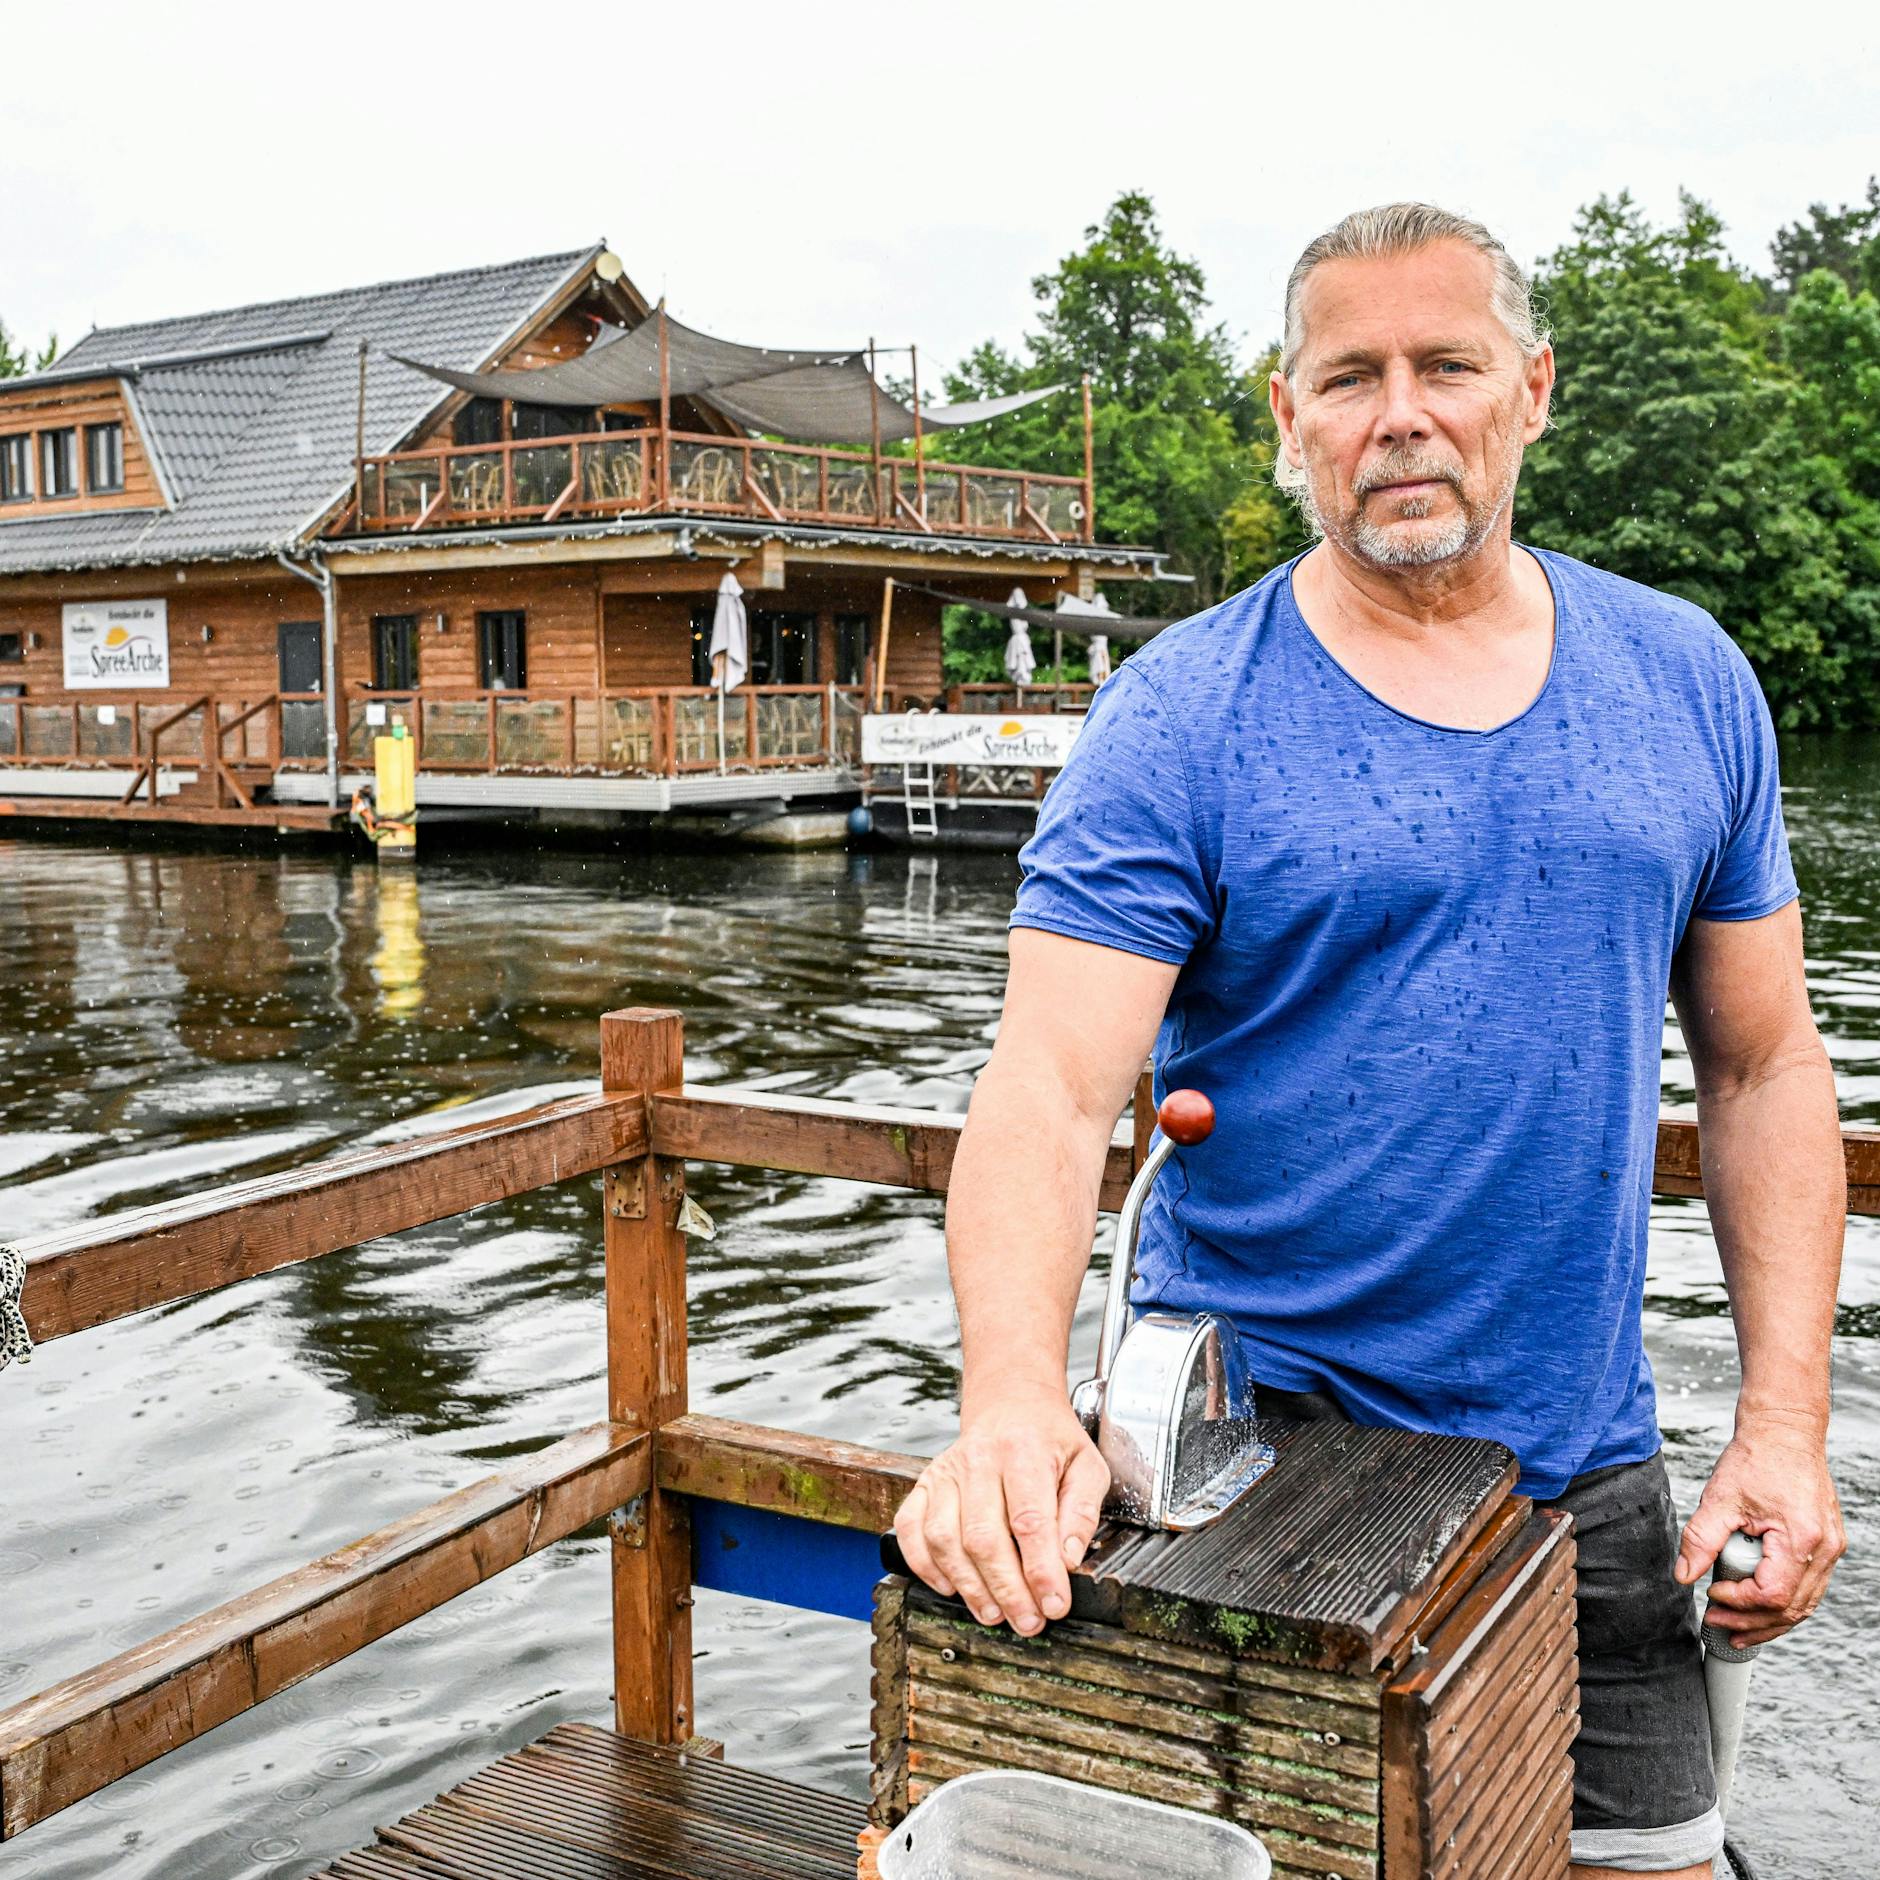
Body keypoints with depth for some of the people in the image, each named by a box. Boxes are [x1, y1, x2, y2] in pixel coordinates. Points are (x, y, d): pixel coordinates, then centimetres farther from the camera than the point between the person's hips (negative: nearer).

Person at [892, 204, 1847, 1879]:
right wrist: (1014, 1400, -36)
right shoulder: (1178, 720, -10)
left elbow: (1764, 1069, 6)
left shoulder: (1688, 681, 2)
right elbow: (1052, 1093, -20)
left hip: (1583, 1467, 4)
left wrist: (1787, 1423, -1)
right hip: (1243, 1455, -3)